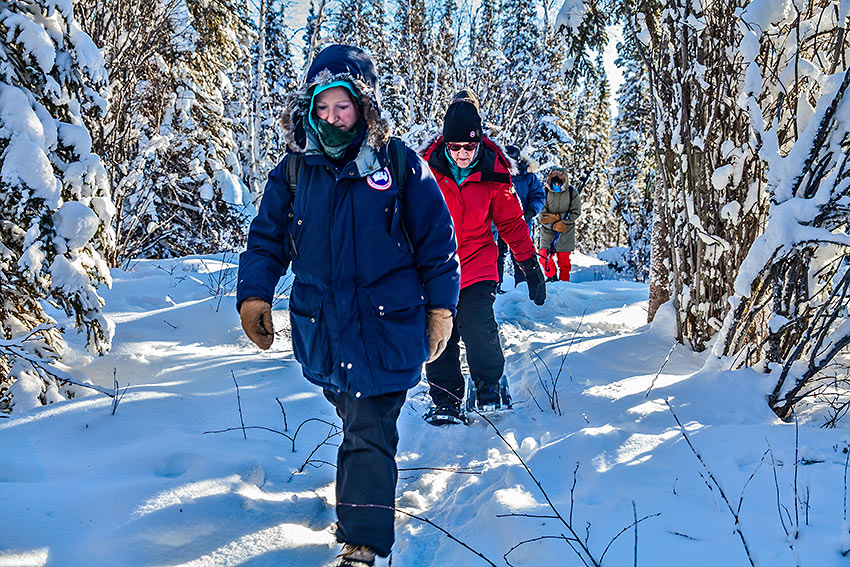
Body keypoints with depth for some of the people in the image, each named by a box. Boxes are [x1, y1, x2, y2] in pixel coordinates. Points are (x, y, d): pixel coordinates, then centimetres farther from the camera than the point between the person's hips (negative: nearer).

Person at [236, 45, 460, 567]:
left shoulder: (400, 165, -6)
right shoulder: (294, 172, 3)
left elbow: (437, 240, 1)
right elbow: (267, 239, 10)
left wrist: (441, 307, 1)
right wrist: (254, 294, -3)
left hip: (386, 323, -4)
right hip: (321, 327, 4)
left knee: (369, 429, -10)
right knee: (355, 418, 20)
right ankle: (369, 485, 45)